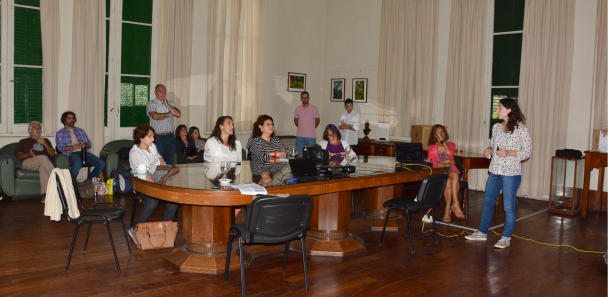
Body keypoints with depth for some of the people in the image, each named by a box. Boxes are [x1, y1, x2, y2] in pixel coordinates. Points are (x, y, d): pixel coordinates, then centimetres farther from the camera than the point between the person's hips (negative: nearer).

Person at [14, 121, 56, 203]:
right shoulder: (23, 142, 29)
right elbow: (18, 157, 14)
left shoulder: (46, 141, 34)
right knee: (42, 157, -36)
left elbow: (53, 154, 17)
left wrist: (45, 144, 1)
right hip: (27, 163, -1)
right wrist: (28, 154, -8)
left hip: (42, 164, 1)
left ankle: (45, 194, -55)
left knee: (43, 167, -40)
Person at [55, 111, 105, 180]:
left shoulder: (81, 131, 27)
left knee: (102, 164, -22)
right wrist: (74, 147, -15)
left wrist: (84, 145, -5)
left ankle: (88, 180, -3)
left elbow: (89, 144, 20)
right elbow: (61, 147, -1)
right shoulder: (60, 133, 15)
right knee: (77, 164, -42)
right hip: (71, 153, -4)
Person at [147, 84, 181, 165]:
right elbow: (155, 116, -17)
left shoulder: (171, 103, 13)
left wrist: (167, 104, -7)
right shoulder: (151, 103, 0)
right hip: (158, 137, -4)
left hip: (170, 137, 4)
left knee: (169, 162, 8)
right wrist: (169, 114, -4)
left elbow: (178, 114, -2)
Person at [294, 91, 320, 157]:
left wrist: (311, 128, 5)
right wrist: (301, 127, 8)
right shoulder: (298, 109, 6)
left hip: (311, 136, -3)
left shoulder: (314, 108, -1)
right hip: (299, 136, 3)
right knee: (299, 155, 8)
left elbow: (317, 120, 6)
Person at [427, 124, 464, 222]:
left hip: (451, 171, 1)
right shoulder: (432, 147, 16)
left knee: (454, 175, -36)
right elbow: (430, 163, 3)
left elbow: (449, 152, -4)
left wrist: (442, 140, 0)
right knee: (448, 182, -36)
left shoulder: (451, 144, 21)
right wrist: (446, 162, -7)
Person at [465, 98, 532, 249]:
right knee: (487, 202, 13)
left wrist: (509, 153, -21)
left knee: (509, 206, 3)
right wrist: (489, 150, -3)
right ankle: (482, 232, 25)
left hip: (511, 173, -6)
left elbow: (528, 152, -9)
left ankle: (506, 237, 17)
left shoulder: (521, 129, -10)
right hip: (494, 171, 6)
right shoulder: (496, 127, 7)